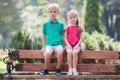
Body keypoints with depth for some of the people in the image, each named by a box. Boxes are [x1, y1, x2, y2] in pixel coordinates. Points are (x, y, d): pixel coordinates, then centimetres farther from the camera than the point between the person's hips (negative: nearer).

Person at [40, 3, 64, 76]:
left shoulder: (60, 24, 9)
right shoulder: (46, 24, 11)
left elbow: (63, 36, 13)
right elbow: (44, 36, 16)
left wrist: (63, 46, 5)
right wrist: (43, 47, 11)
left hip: (58, 43, 0)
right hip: (49, 44, 0)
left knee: (60, 52, -34)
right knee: (47, 53, -33)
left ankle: (58, 69, -16)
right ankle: (46, 69, -13)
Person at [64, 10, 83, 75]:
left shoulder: (79, 28, 8)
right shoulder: (67, 28, 8)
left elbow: (80, 38, 5)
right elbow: (65, 38, 4)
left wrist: (77, 45, -12)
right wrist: (68, 45, -12)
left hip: (76, 45, 0)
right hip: (68, 45, 0)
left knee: (75, 52, -33)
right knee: (69, 52, -33)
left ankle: (74, 69, -29)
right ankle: (70, 69, -31)